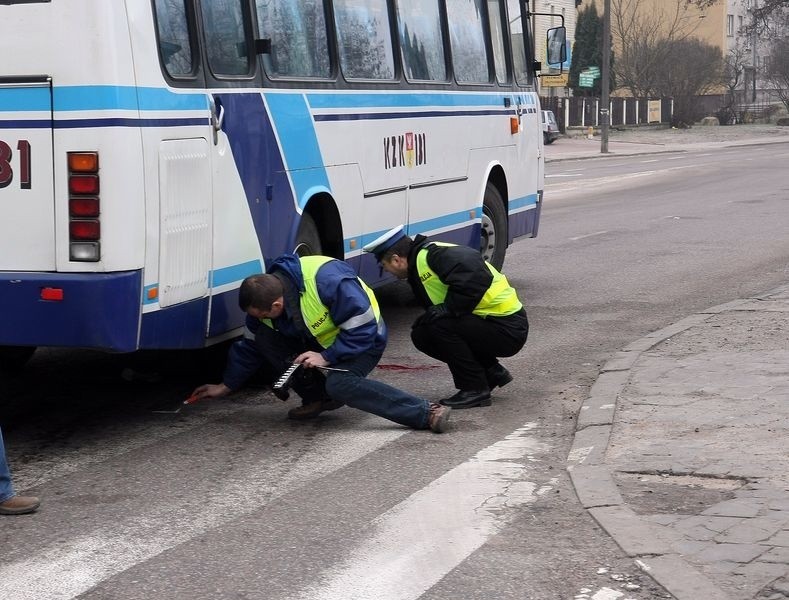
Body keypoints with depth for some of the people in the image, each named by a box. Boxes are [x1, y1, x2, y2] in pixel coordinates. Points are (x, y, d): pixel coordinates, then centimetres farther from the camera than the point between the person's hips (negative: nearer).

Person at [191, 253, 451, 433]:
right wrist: (227, 385, 9)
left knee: (338, 383, -35)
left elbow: (363, 327, -30)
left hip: (365, 341, -7)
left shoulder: (327, 280, -35)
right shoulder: (264, 297, -11)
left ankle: (427, 413, -33)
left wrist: (327, 357, -30)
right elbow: (250, 346, 6)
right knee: (265, 338, -12)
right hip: (321, 343, 7)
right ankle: (317, 397, 1)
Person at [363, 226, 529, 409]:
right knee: (421, 334, 5)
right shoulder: (419, 264, 14)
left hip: (509, 328, -10)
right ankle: (491, 372, 14)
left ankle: (475, 390, -10)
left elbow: (476, 273, -33)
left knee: (439, 324, -24)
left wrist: (449, 308, -24)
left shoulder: (431, 256, -18)